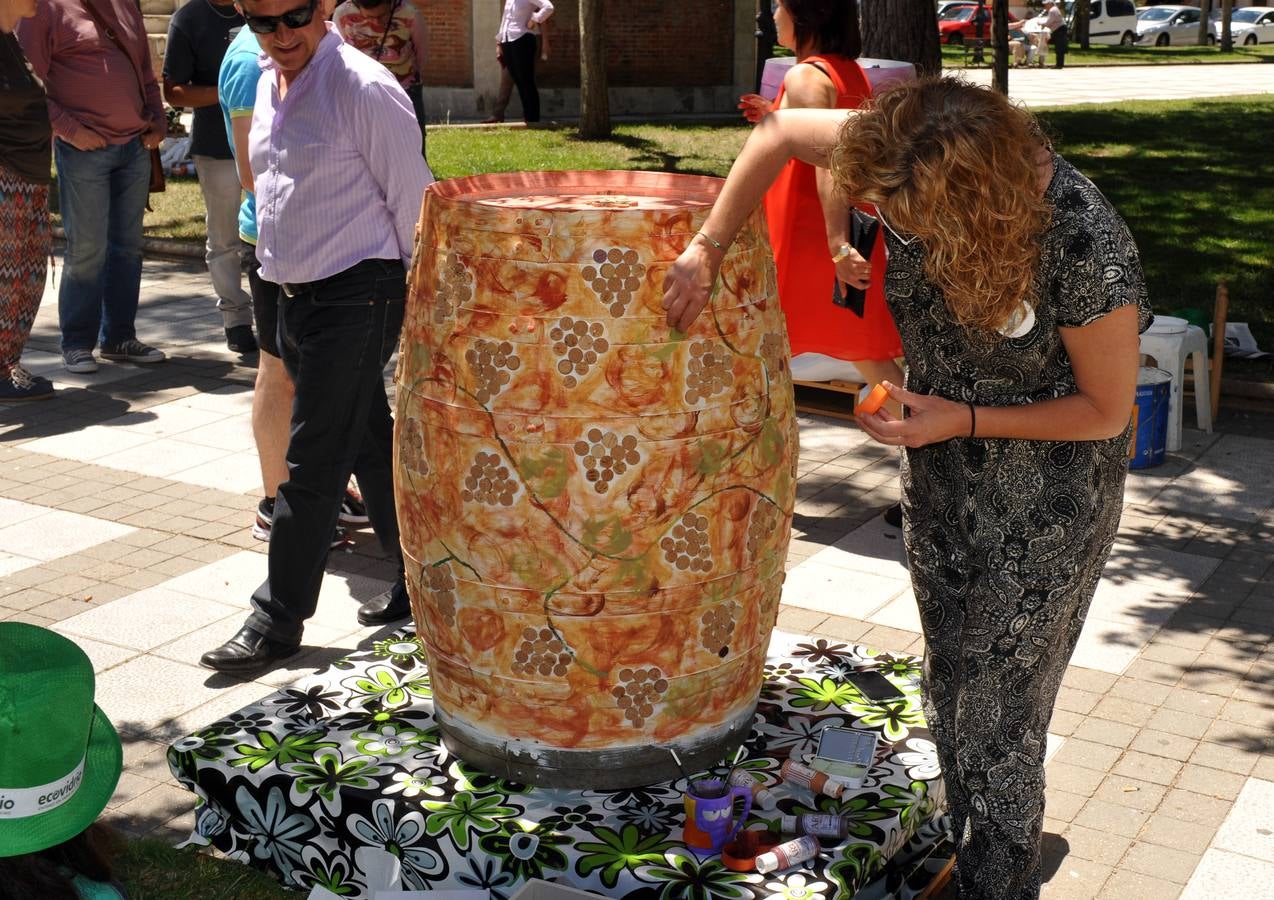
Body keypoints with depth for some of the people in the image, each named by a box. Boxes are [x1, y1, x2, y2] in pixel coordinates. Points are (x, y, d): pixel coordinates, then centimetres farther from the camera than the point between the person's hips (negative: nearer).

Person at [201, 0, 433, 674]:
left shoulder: (364, 88, -15)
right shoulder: (267, 83, 11)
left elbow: (412, 199, -12)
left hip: (356, 296, -9)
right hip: (294, 293, 9)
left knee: (312, 465, -4)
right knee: (369, 447, 16)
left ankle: (278, 620, 7)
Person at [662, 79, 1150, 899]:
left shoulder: (1086, 249, -32)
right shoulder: (914, 166, -18)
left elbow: (1107, 410, -17)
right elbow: (781, 133, -5)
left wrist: (966, 420, -22)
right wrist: (707, 250, -11)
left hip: (1048, 499, -6)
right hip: (941, 474, 6)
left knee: (997, 717, 1)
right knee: (949, 693, 18)